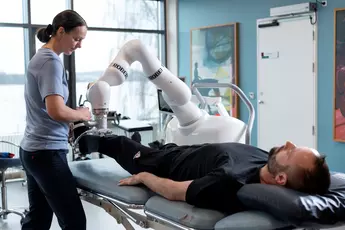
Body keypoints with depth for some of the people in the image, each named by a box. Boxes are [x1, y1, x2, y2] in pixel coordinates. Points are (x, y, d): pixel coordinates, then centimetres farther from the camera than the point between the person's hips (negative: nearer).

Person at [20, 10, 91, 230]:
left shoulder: (40, 57, 15)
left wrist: (70, 125, 12)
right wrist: (81, 114, -7)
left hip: (33, 149, 10)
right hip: (47, 152, -10)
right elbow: (56, 111, -25)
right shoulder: (51, 61, -14)